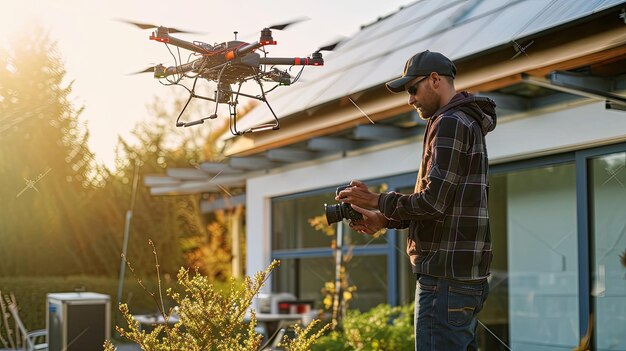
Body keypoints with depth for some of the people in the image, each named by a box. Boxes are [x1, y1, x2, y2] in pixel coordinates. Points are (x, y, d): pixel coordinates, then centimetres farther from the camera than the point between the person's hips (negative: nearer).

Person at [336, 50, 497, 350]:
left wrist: (376, 201, -6)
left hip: (446, 279, -11)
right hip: (468, 276, 11)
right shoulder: (469, 123, 21)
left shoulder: (450, 123, -11)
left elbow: (433, 201, -19)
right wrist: (383, 219, 12)